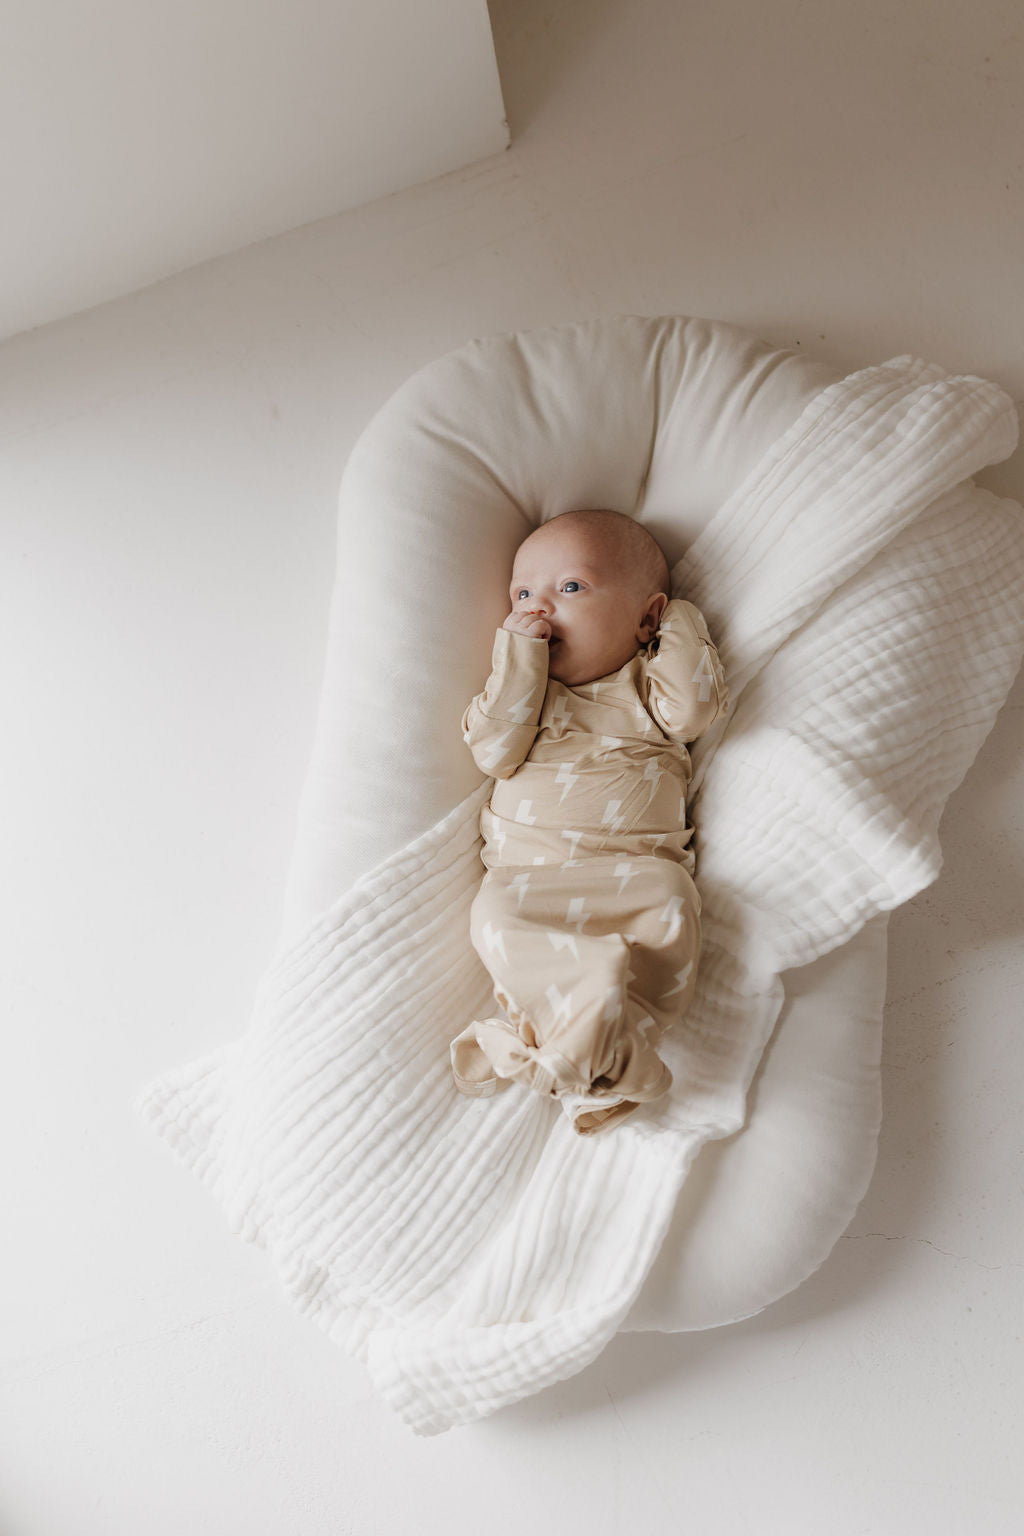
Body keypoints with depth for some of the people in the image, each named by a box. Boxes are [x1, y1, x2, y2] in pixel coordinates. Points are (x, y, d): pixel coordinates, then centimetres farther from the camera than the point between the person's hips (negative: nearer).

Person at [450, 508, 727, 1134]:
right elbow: (493, 749, -1)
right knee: (498, 915, -29)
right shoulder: (524, 681, 17)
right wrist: (520, 653, -5)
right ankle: (596, 988, -34)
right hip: (527, 867, 1)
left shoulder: (647, 683, 15)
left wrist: (680, 625, 5)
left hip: (636, 865, -1)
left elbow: (693, 710, -7)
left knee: (668, 905, -32)